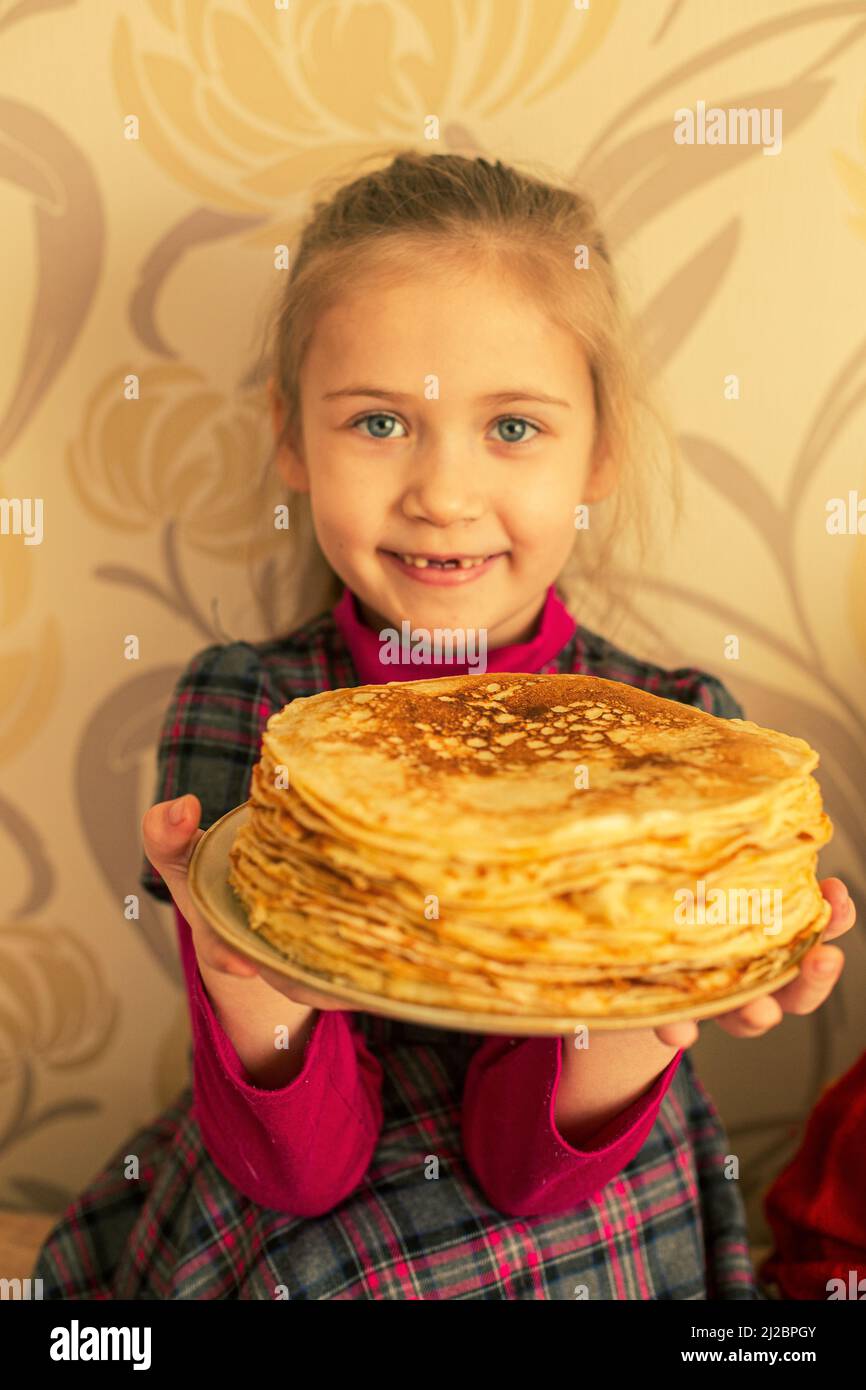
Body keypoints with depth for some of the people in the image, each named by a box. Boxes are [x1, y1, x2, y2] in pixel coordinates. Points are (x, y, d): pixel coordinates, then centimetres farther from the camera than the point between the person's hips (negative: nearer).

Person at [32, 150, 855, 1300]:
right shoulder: (239, 710, -11)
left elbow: (523, 1165, -11)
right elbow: (300, 1165, -12)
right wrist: (245, 963, -31)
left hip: (589, 1249, 1)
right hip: (284, 1241, 0)